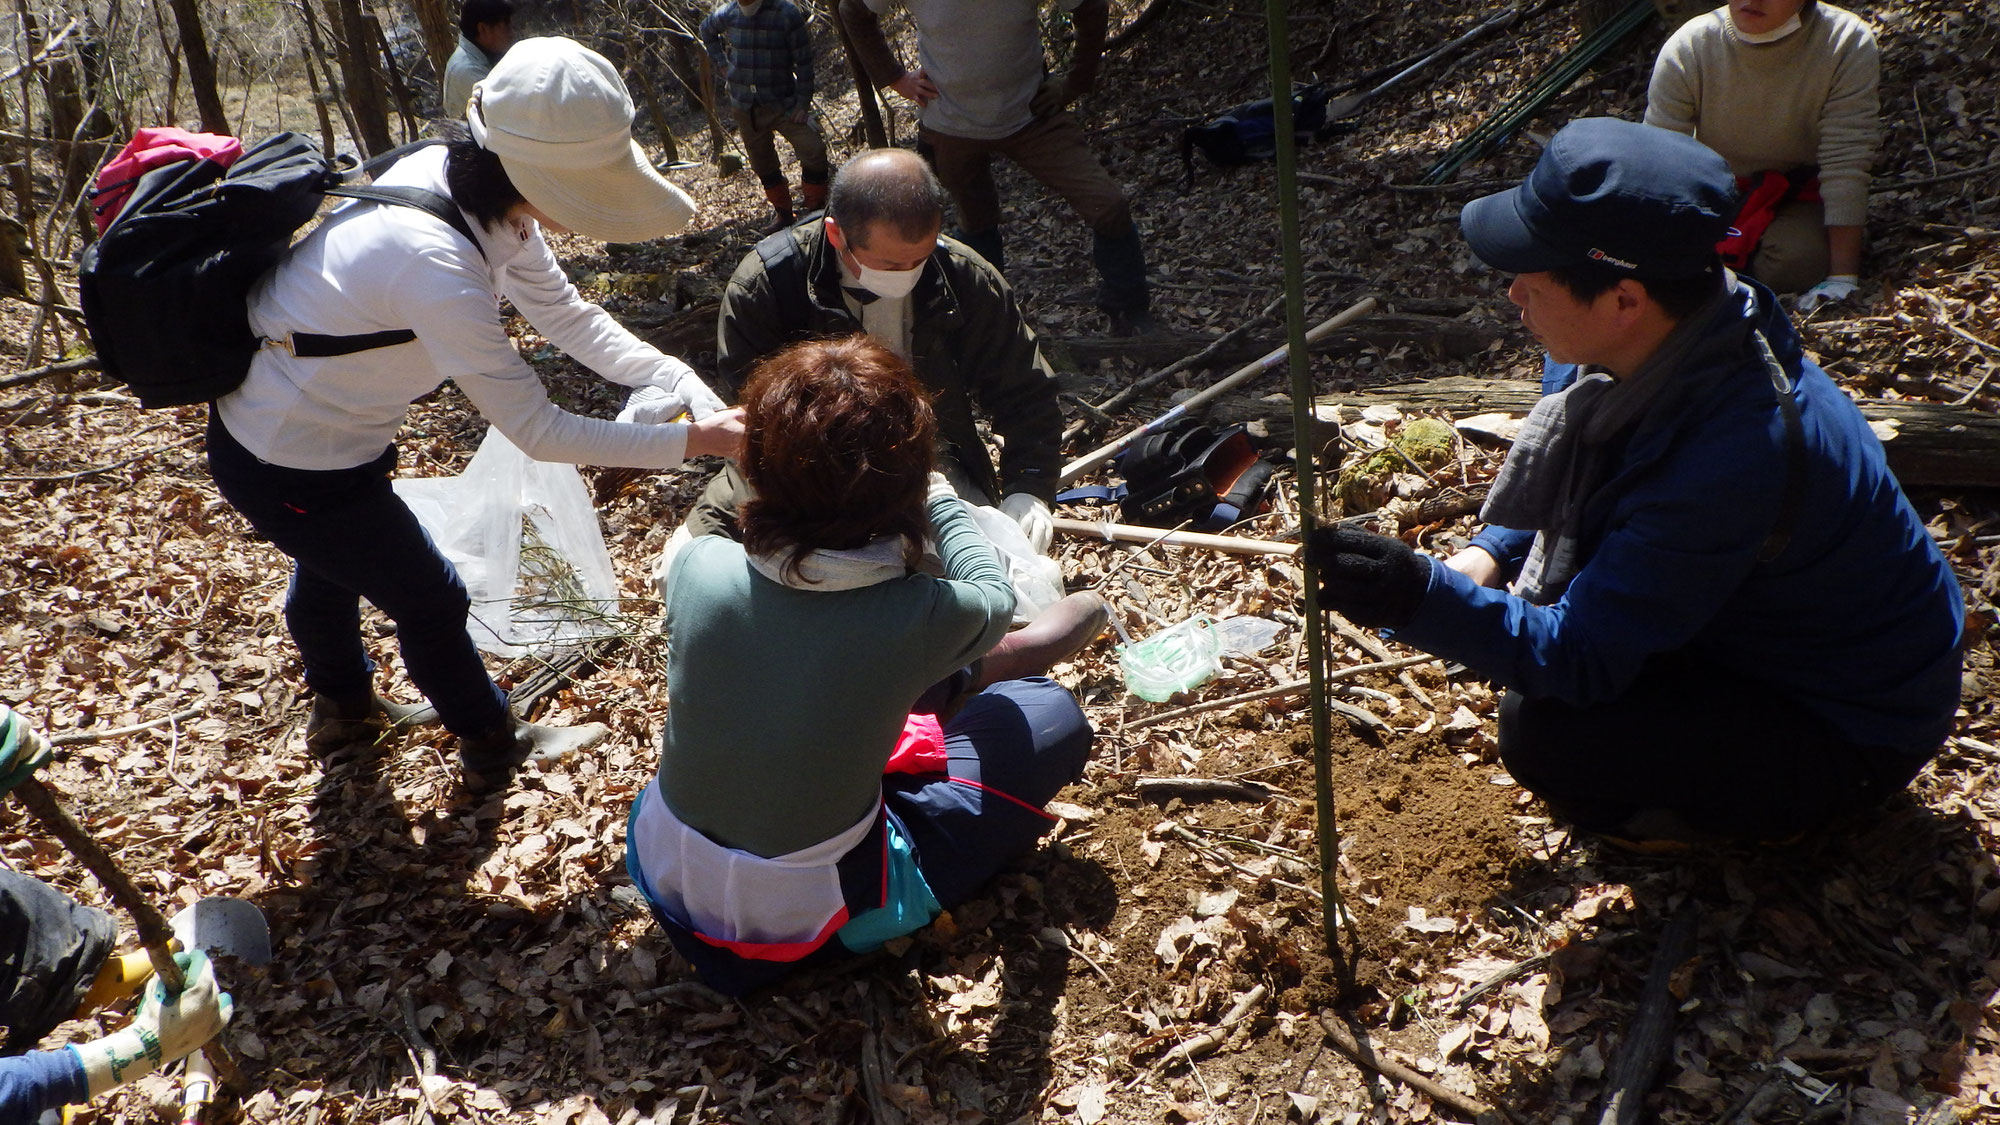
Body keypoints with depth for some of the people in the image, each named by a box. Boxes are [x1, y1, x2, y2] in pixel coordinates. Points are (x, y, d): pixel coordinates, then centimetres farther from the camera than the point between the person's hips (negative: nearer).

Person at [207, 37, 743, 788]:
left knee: (330, 568, 32)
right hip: (293, 472, -9)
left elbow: (569, 317, -8)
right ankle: (493, 747, 37)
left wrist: (690, 388, -18)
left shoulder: (461, 181, -14)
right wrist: (688, 441, -27)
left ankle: (342, 707, 60)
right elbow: (536, 431, -32)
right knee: (430, 598, 11)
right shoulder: (436, 264, -40)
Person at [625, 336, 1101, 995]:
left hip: (663, 873, 4)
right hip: (805, 924, -4)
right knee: (1054, 716, 11)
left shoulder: (698, 567, -20)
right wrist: (940, 500, 16)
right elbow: (992, 596, 0)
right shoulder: (920, 619, -27)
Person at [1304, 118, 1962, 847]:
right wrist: (1489, 555, -9)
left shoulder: (1732, 455, -39)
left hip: (1855, 735, -8)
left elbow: (1579, 658, -35)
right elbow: (1555, 484, 8)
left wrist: (1423, 599, -46)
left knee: (1542, 733, -24)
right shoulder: (1656, 349, -12)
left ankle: (1761, 813, 3)